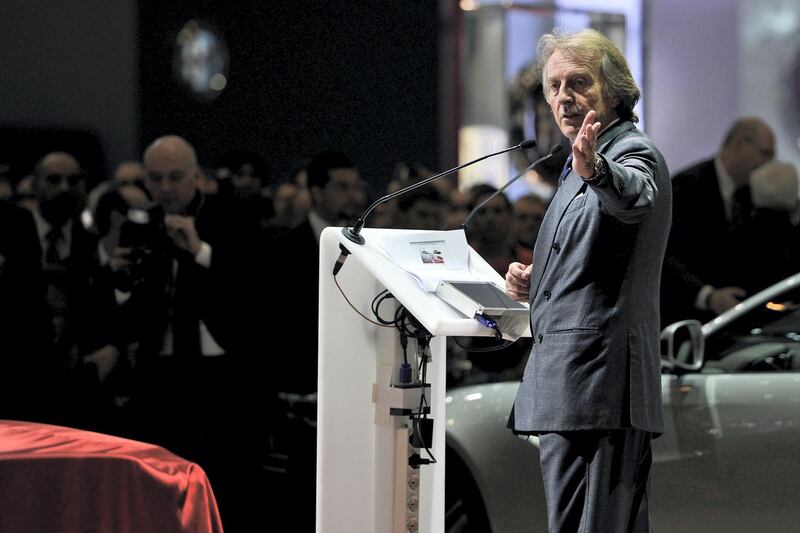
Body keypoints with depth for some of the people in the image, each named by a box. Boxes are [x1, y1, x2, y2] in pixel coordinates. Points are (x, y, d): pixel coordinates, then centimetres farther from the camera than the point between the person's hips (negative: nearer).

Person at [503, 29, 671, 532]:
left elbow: (635, 197, -34)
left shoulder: (635, 153, -8)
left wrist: (594, 170, -56)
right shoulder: (585, 161, 23)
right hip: (571, 382, 11)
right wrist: (535, 281, 14)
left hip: (595, 381, -11)